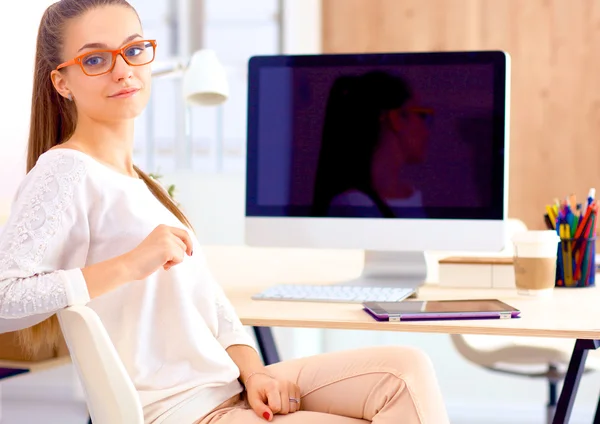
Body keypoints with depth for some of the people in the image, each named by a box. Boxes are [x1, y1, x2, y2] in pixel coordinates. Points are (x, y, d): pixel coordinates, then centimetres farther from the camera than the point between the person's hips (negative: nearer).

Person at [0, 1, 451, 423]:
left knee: (405, 367, -9)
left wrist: (253, 369, -2)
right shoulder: (63, 173, -10)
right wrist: (128, 265, -26)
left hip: (231, 384, 8)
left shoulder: (139, 179, 17)